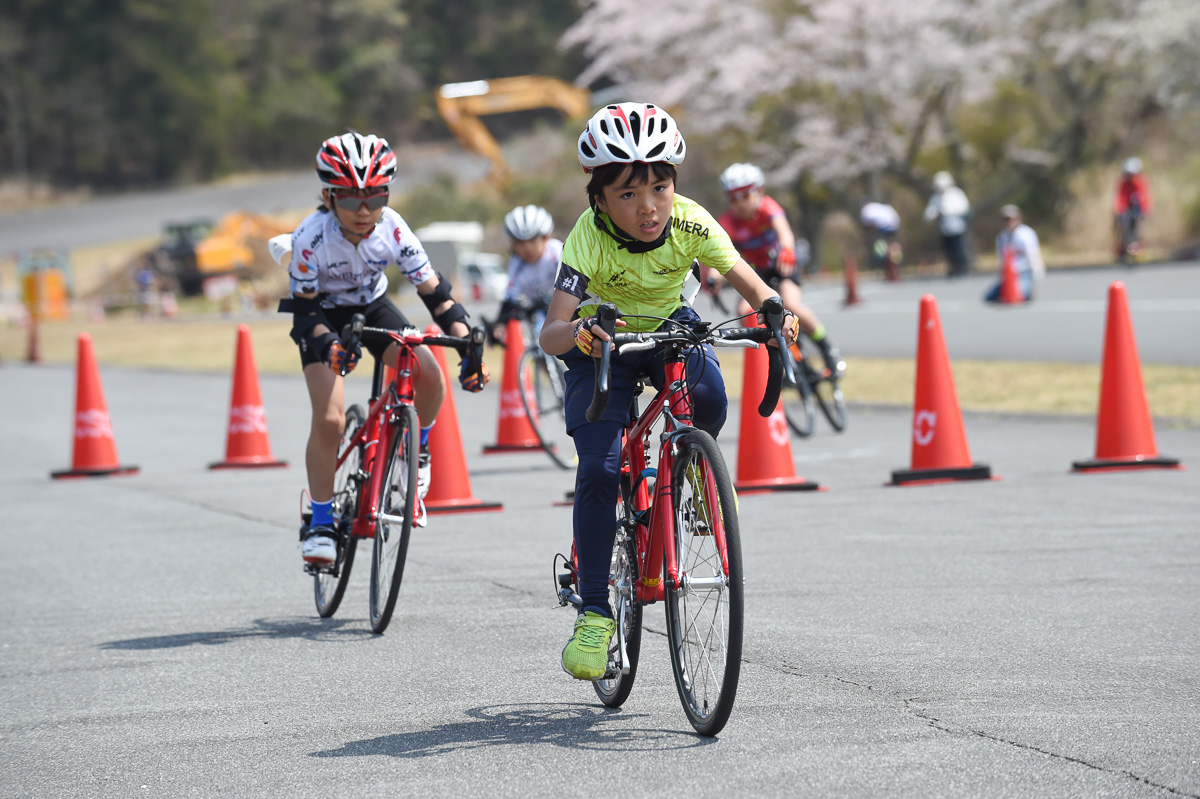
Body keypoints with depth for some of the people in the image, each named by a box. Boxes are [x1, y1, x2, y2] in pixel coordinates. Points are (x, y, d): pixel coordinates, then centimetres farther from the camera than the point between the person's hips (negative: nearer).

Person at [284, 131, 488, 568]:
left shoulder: (392, 229, -24)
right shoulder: (311, 236, -30)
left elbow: (434, 291, -20)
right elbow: (305, 307, -22)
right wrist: (328, 343, -42)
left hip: (373, 307, 2)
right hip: (324, 316, -2)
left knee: (429, 375, -23)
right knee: (329, 420, -19)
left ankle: (417, 449, 8)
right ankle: (320, 523, -4)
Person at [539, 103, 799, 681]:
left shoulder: (689, 222, -24)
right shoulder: (589, 238, -30)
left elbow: (750, 284, -25)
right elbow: (549, 334, -38)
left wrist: (773, 310, -47)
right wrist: (578, 334, -61)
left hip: (668, 327, 2)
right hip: (602, 343, -2)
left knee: (709, 400, -30)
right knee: (599, 468, -18)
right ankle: (594, 611, -7)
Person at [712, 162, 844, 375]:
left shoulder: (766, 206, -25)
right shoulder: (728, 222, -20)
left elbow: (782, 228, -44)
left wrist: (786, 249, -66)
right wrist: (713, 277, -53)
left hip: (782, 264, -3)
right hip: (757, 269, 3)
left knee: (790, 305, -28)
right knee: (745, 311, -22)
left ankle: (827, 348, -7)